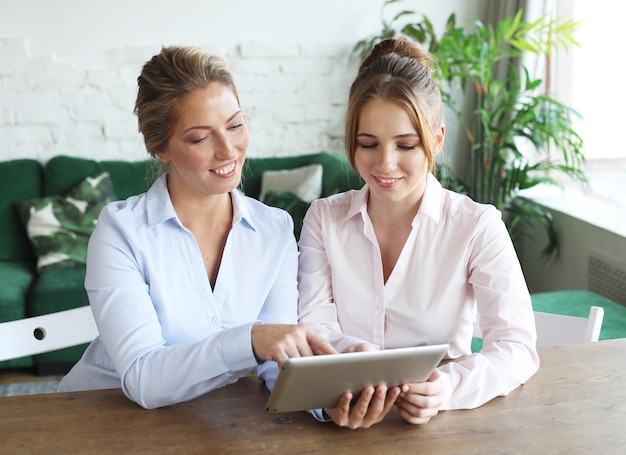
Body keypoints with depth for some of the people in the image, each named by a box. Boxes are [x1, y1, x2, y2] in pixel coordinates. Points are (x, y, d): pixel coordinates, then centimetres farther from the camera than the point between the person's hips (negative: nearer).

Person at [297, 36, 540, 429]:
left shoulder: (478, 226, -5)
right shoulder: (324, 218, 4)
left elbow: (517, 345, -12)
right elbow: (313, 323, -2)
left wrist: (450, 386, -32)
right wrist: (350, 353, -24)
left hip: (440, 425, -1)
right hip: (345, 414, 2)